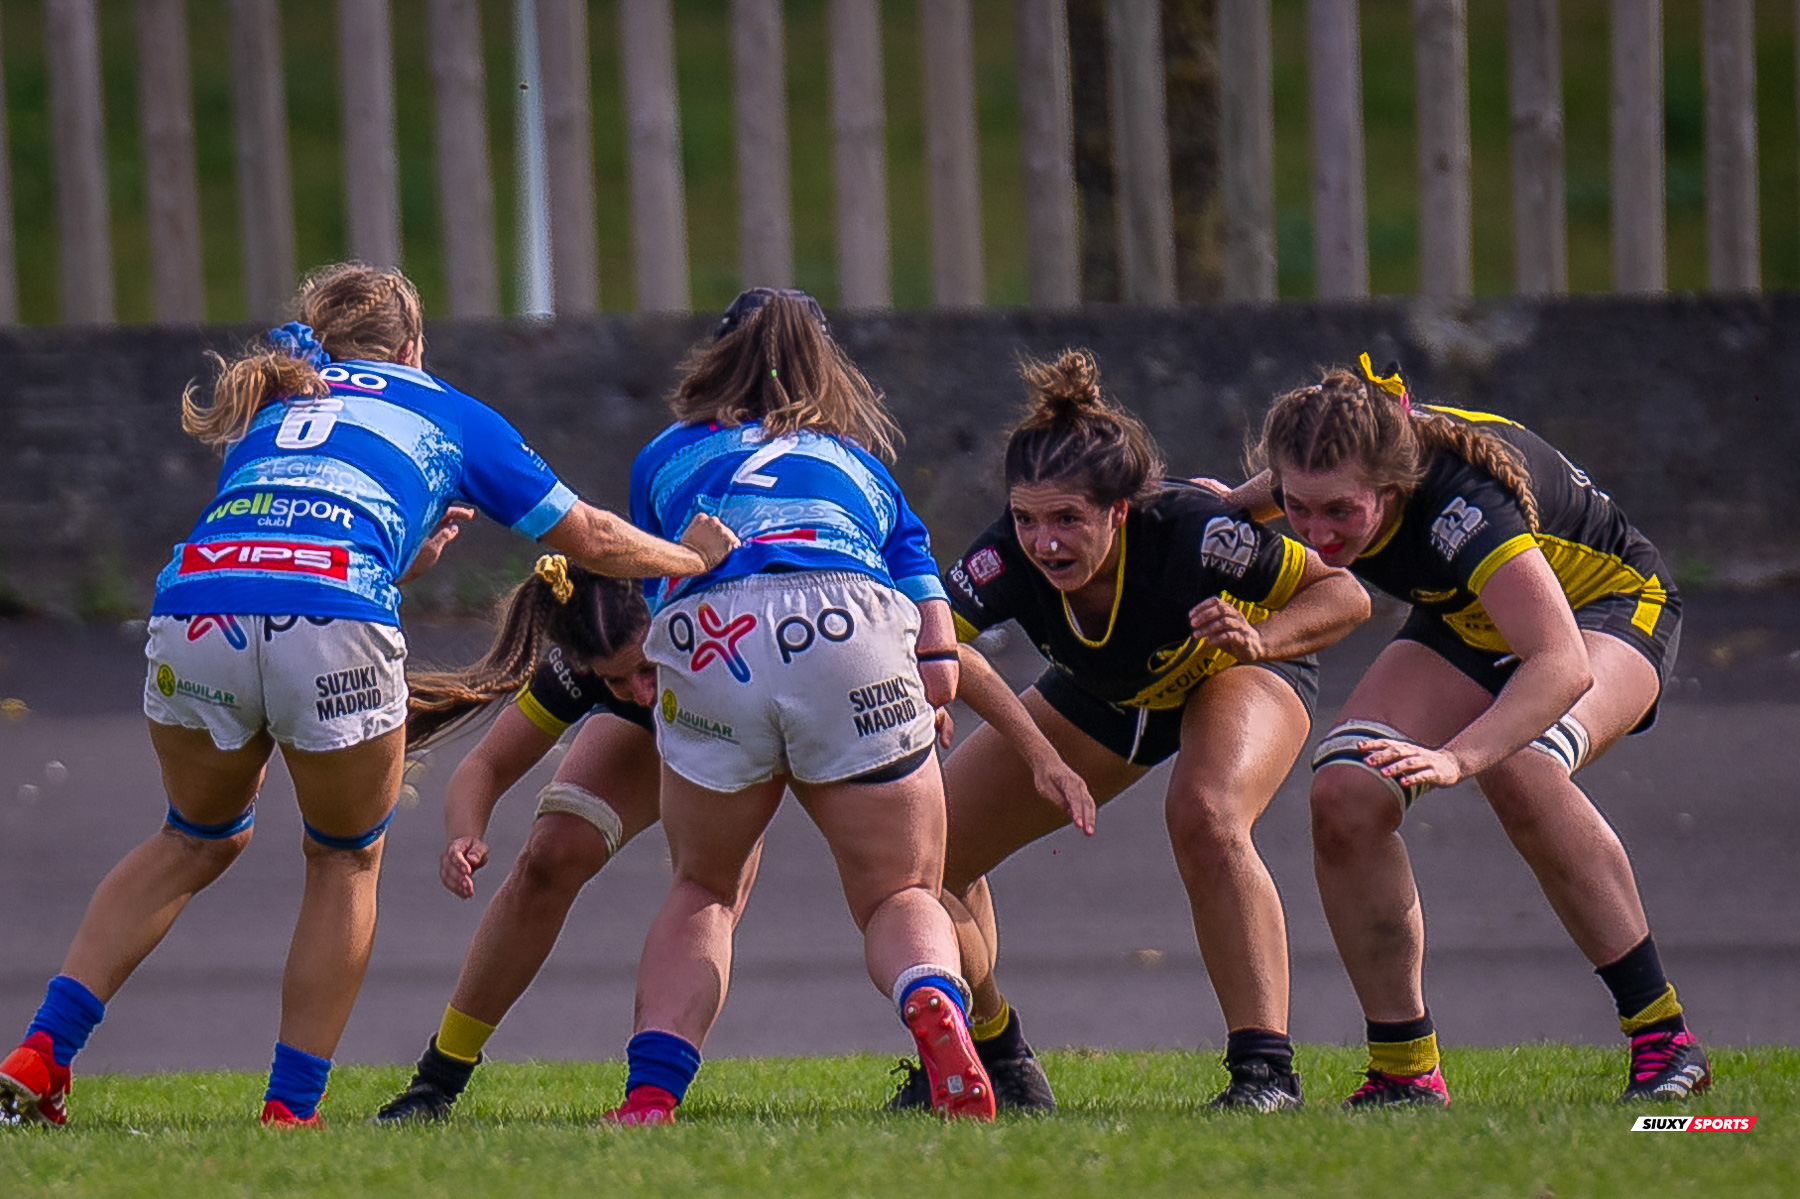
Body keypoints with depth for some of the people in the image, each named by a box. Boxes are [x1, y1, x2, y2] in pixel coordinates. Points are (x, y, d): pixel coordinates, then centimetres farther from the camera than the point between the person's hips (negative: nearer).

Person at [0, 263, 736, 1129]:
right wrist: (694, 557, 50)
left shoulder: (267, 406, 34)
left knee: (198, 840, 27)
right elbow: (591, 541, 33)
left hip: (193, 607, 3)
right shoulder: (449, 415, 26)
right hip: (331, 634, -3)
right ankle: (290, 1109, 15)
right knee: (345, 860, 22)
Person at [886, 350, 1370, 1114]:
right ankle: (996, 1065, 23)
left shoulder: (1188, 530, -39)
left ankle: (1266, 1070, -29)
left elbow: (1342, 594, -25)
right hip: (1101, 699, 4)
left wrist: (1258, 638, -43)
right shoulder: (1008, 560, -35)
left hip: (1238, 671, -4)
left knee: (1205, 821, -36)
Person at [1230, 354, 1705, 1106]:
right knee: (1346, 797, -18)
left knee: (1518, 769, -37)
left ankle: (1662, 1038, -24)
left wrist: (1456, 757, -62)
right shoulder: (1322, 474, -21)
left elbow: (1562, 665, -52)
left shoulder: (1461, 500, -42)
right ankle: (1404, 1070, -5)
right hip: (1466, 623, 6)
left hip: (1605, 601, -6)